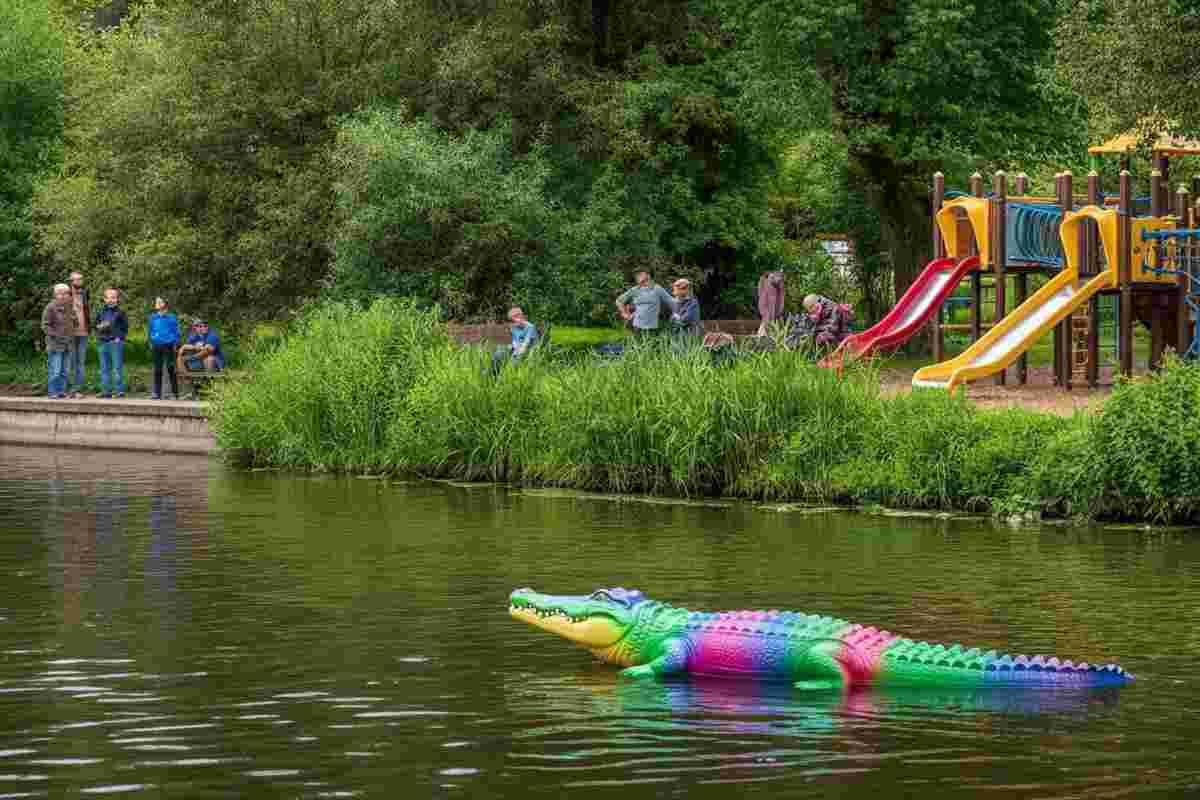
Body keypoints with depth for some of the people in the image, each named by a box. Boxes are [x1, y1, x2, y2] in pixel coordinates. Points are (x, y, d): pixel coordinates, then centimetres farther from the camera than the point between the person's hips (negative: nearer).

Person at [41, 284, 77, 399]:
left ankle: (61, 391, 15)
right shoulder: (50, 308, -10)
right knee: (55, 371, -7)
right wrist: (56, 336, -17)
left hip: (68, 344, 6)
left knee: (64, 371, 9)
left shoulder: (70, 307, 9)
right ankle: (52, 392, -2)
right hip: (55, 344, -6)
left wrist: (72, 335, 8)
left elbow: (73, 323, 24)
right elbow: (45, 326, -9)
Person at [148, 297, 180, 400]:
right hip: (157, 346, 4)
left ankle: (174, 393, 1)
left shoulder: (171, 317, -2)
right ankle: (157, 393, 11)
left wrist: (175, 344, -6)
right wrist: (151, 342, 10)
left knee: (170, 368, -4)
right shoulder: (153, 317, 9)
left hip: (168, 345, -4)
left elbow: (176, 332, 1)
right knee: (157, 370, 6)